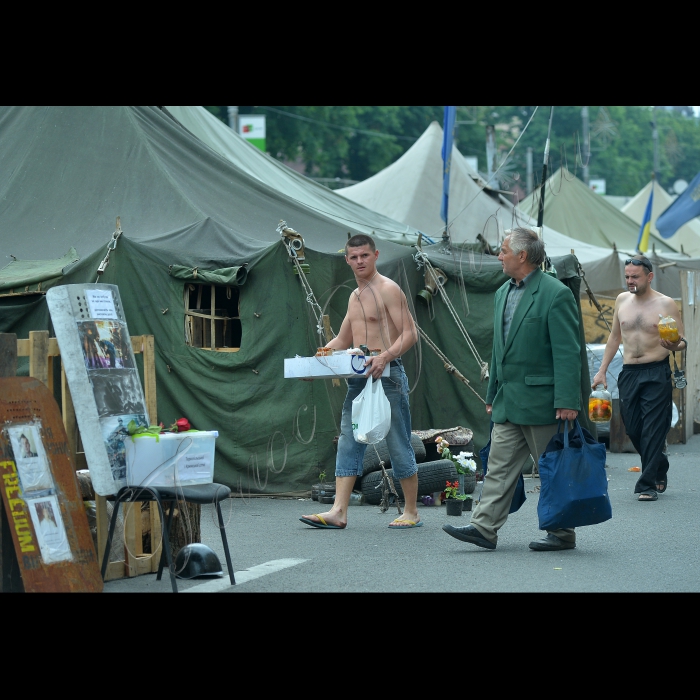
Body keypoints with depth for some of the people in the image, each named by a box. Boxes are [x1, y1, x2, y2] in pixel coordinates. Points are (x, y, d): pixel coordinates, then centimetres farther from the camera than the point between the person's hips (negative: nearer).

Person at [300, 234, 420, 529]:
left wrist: (385, 356, -29)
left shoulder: (388, 290, -7)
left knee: (398, 444, -2)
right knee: (348, 443, 1)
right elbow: (342, 341, 26)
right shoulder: (355, 296, 19)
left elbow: (410, 333, -14)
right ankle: (338, 512, -2)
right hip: (358, 378, 8)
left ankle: (412, 512, 7)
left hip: (387, 375, -8)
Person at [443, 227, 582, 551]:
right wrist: (492, 395, 20)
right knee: (499, 465, 3)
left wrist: (567, 401, -20)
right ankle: (484, 527, 2)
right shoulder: (503, 293, 14)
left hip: (541, 400, -8)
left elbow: (567, 352, -15)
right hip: (507, 402, 8)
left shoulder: (556, 294, -12)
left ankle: (562, 532, 10)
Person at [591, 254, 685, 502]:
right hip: (628, 373, 5)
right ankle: (660, 468, 29)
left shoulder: (665, 304, -3)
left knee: (653, 429, -7)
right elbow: (614, 337, 20)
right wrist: (602, 370, 16)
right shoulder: (622, 300, 10)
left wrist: (675, 346, -26)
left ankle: (647, 484, -3)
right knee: (633, 428, 6)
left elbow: (683, 341, -2)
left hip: (656, 373, -5)